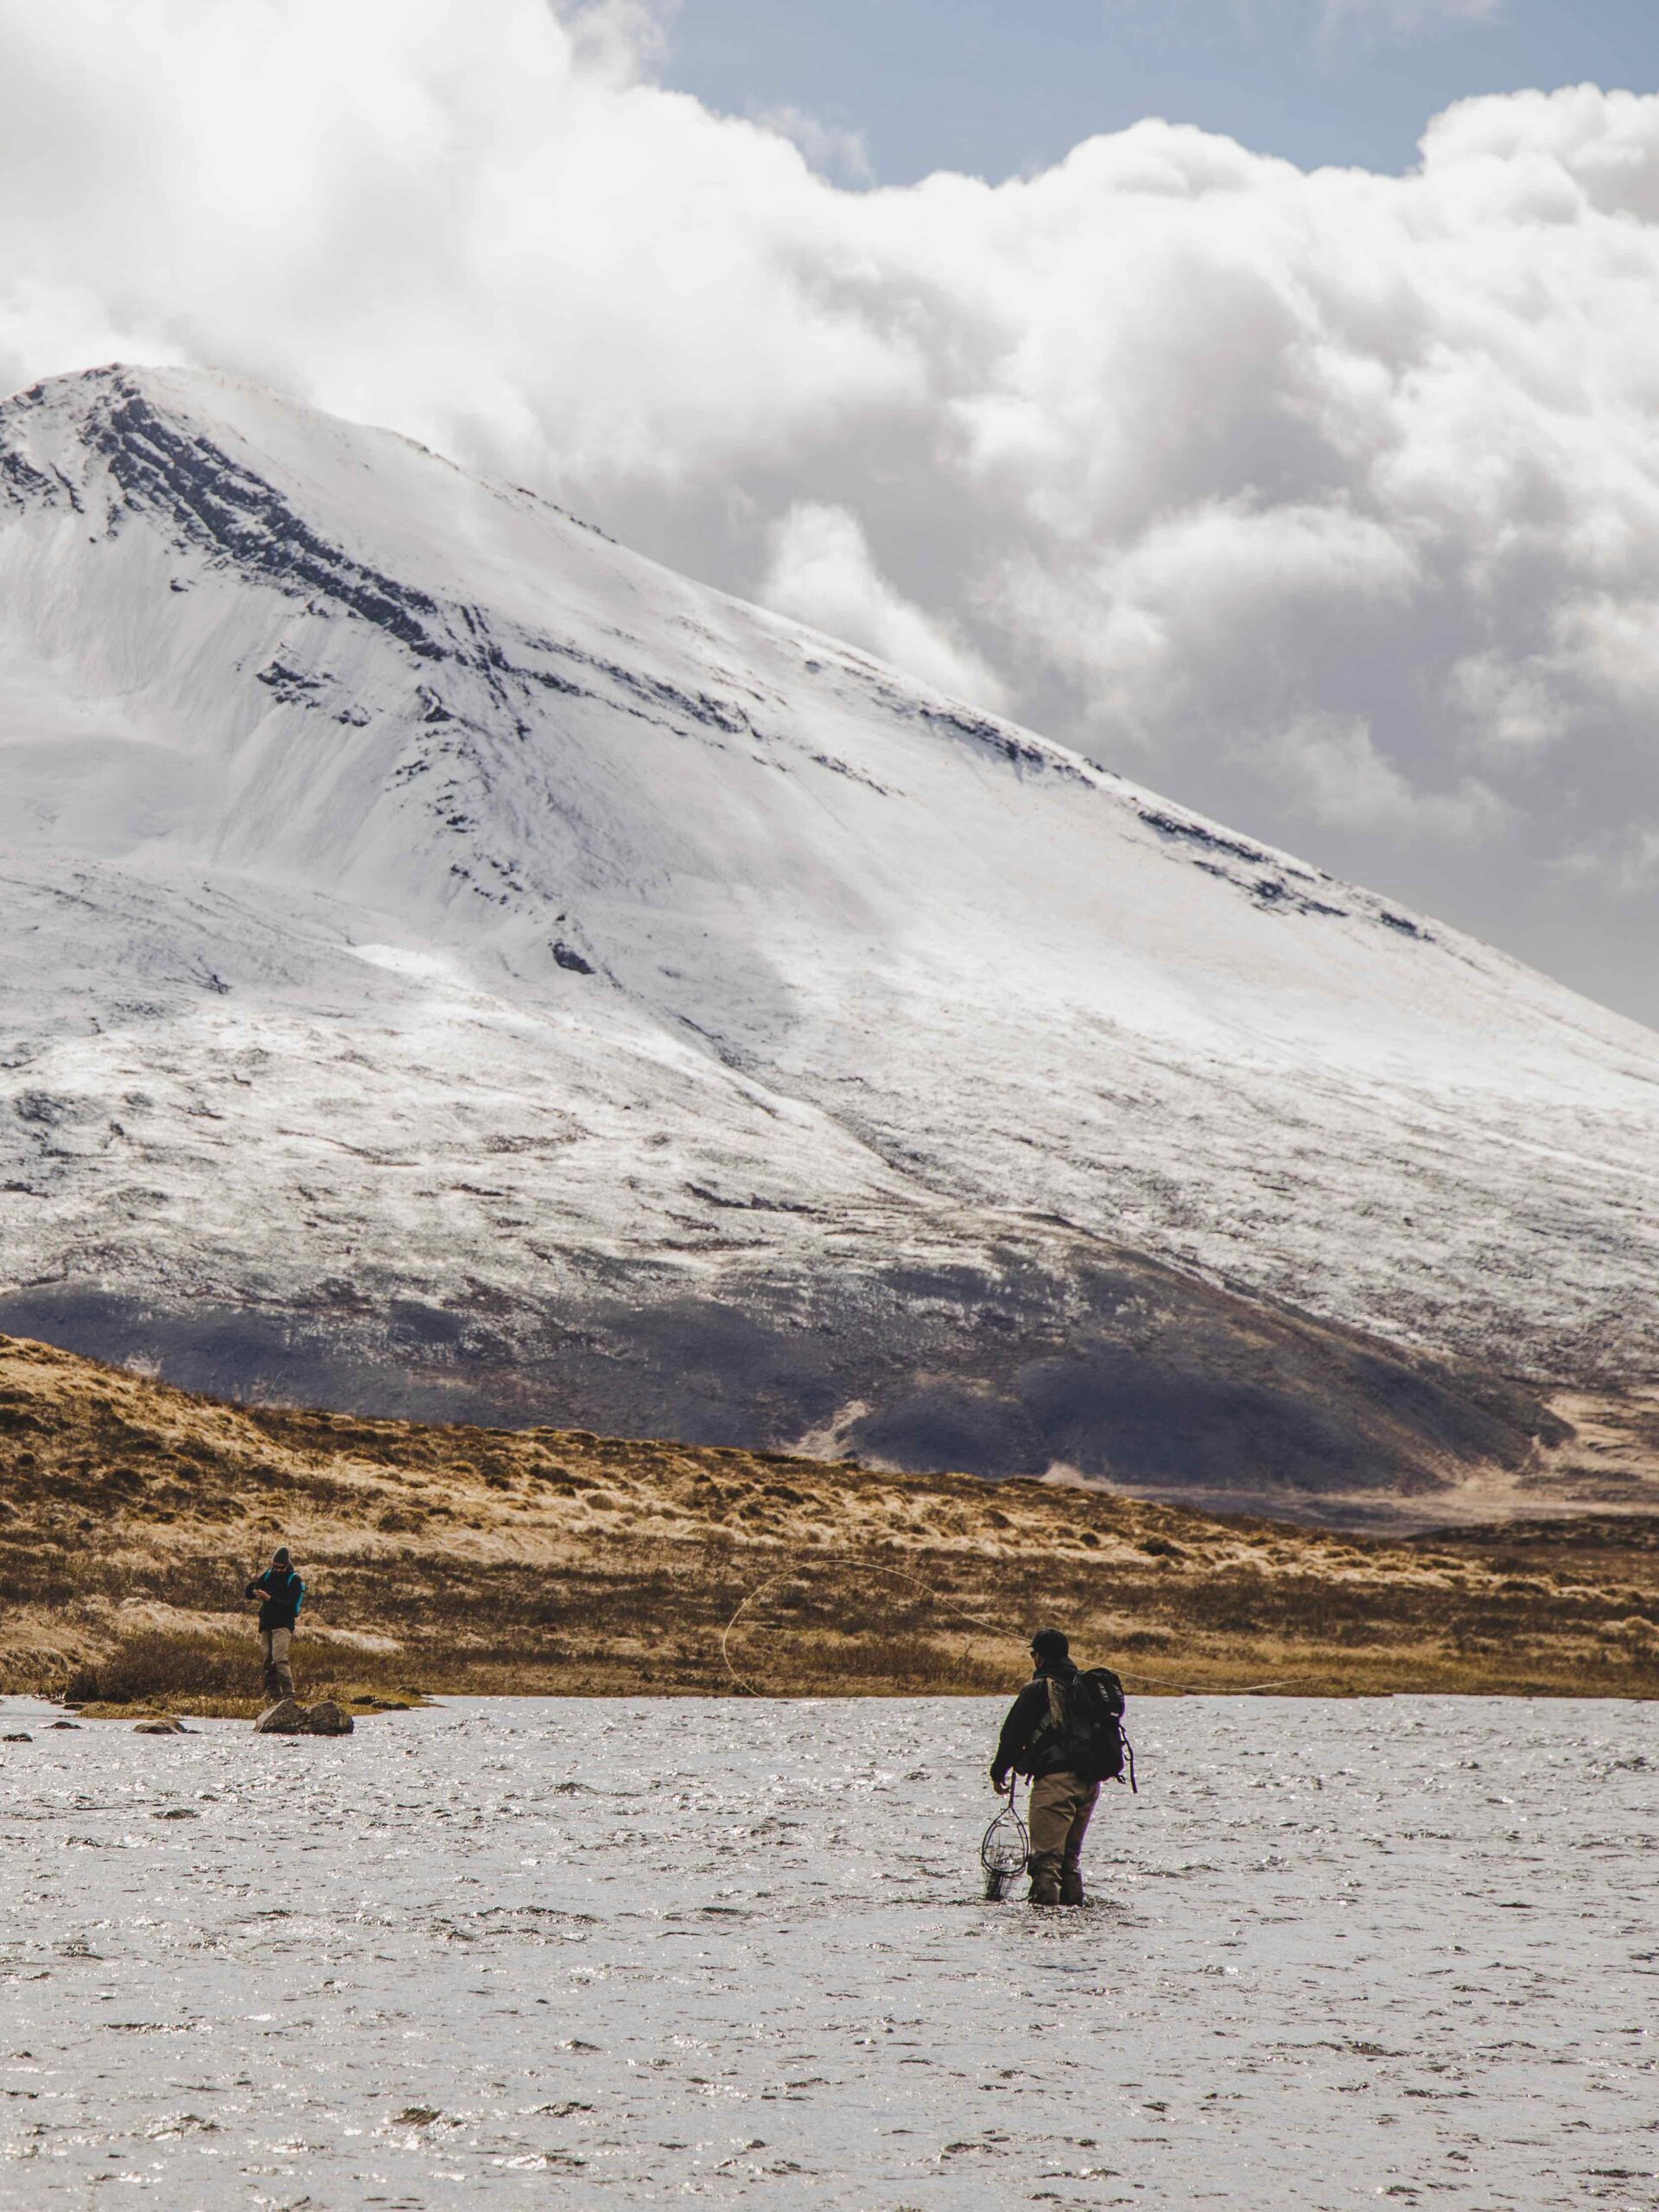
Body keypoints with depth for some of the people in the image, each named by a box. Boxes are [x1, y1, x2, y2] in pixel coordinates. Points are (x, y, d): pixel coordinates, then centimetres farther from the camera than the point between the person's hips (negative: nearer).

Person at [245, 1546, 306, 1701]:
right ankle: (273, 1691, 11)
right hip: (266, 1624, 6)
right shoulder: (267, 1576, 9)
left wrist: (270, 1599, -26)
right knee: (268, 1660, 6)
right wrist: (253, 1584, -14)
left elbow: (291, 1604, -16)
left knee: (279, 1658, -19)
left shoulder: (294, 1580, -5)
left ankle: (288, 1691, -22)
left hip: (283, 1625, -6)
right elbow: (247, 1595, 8)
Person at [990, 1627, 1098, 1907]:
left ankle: (1045, 1901, -13)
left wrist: (999, 1771, 9)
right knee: (1071, 1854, 18)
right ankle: (1073, 1901, 20)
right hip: (1091, 1779, 7)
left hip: (1055, 1778, -7)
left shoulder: (1038, 1689, -6)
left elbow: (1013, 1732, -3)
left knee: (1047, 1853, -6)